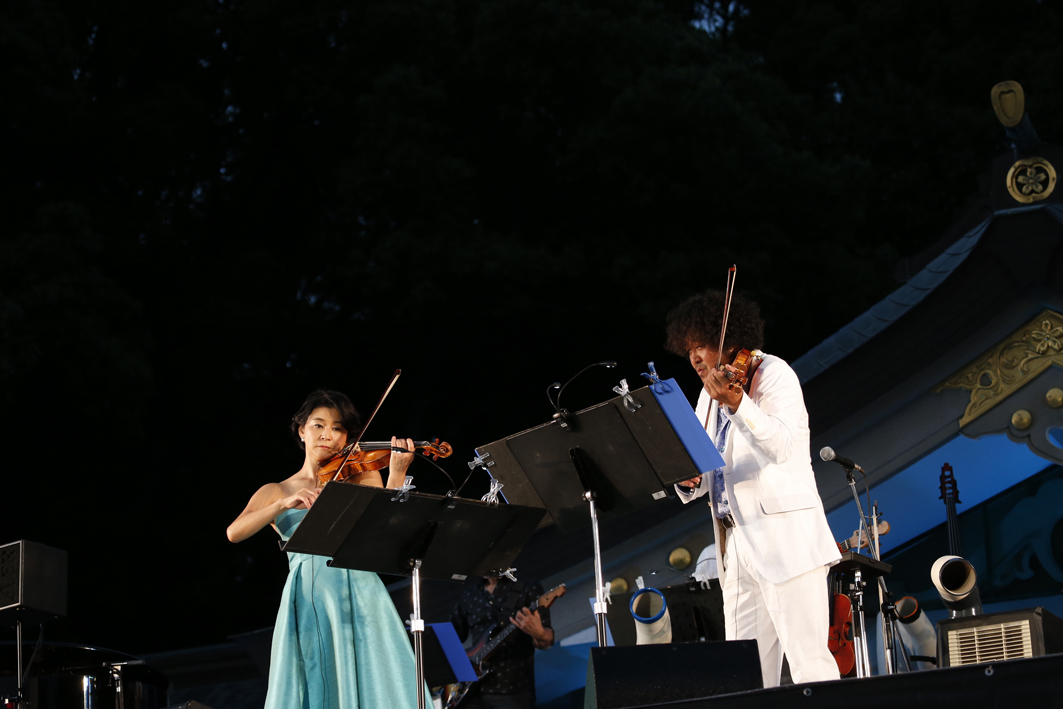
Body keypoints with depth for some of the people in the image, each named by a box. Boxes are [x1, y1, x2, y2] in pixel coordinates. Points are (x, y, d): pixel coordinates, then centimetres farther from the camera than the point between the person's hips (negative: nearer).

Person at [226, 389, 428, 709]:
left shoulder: (361, 475, 16)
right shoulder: (275, 491, 16)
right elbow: (235, 532, -2)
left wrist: (397, 474, -13)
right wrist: (285, 503, -15)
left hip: (358, 593, 0)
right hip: (307, 597, 0)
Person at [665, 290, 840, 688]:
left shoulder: (773, 374, -4)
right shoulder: (709, 394, 18)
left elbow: (781, 446, -20)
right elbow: (703, 466, 18)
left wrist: (736, 402, -33)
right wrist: (689, 479, -5)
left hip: (783, 538, -8)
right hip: (738, 546, 8)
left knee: (808, 661, -12)